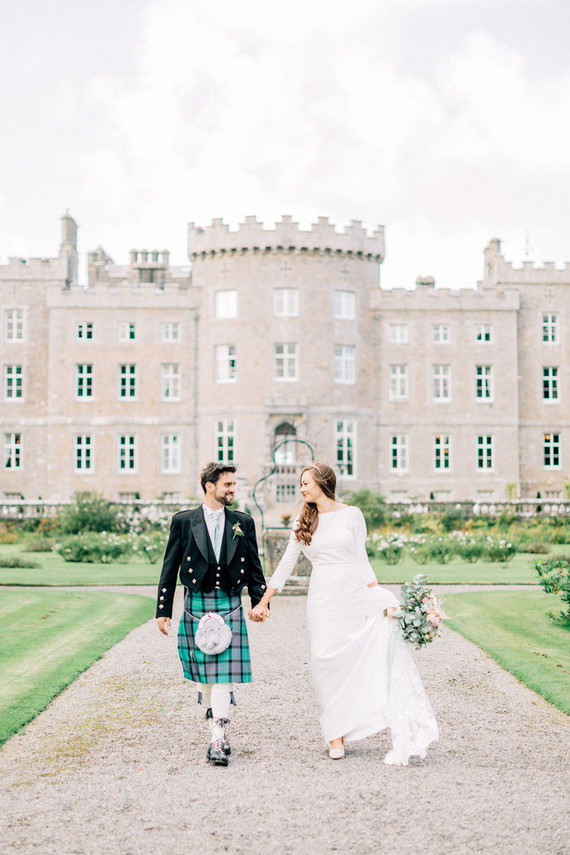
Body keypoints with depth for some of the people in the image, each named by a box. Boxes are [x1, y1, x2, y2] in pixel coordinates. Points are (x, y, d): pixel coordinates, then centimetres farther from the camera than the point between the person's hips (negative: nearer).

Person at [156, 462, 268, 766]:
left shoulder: (243, 522, 7)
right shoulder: (183, 522, 2)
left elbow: (253, 567, 12)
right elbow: (170, 568, 3)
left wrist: (260, 602, 3)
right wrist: (163, 610, 1)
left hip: (229, 604, 0)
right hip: (196, 604, 0)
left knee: (224, 673, -7)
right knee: (204, 673, 7)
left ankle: (217, 740, -8)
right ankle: (217, 727, 23)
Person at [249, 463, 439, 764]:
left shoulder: (351, 514, 4)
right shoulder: (302, 523, 11)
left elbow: (361, 559, 6)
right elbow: (285, 565, 13)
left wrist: (378, 597, -3)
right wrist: (263, 603, 9)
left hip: (355, 596, -2)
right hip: (322, 600, 2)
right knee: (328, 663, -4)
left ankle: (403, 734, -8)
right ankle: (336, 735, 5)